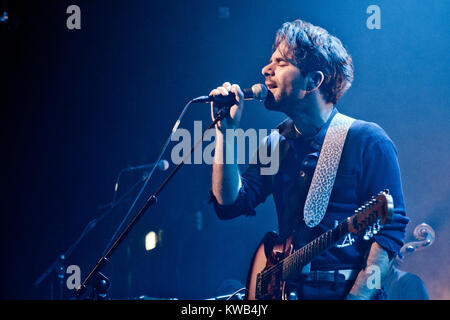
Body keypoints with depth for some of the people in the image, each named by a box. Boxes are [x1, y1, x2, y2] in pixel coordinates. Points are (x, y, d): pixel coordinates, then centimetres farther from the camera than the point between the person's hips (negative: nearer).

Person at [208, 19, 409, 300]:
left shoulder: (367, 141, -4)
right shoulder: (276, 144, 12)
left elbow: (390, 230, -9)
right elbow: (230, 203, 3)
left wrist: (357, 296, -19)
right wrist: (226, 131, -2)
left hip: (346, 289, -6)